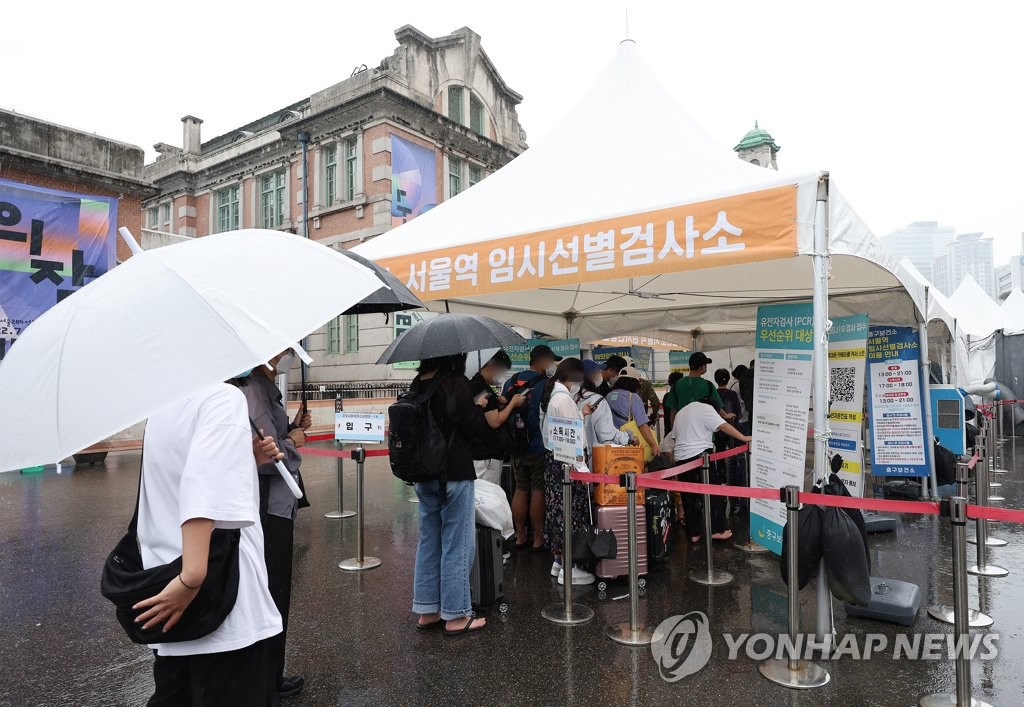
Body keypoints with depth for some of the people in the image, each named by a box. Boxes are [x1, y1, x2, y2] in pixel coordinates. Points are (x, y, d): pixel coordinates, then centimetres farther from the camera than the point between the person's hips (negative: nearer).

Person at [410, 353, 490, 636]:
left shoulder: (417, 384, 5)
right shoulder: (455, 382, -16)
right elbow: (473, 427, -17)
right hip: (454, 474, -7)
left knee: (429, 542, 16)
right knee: (457, 544, 4)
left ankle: (427, 611, 26)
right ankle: (456, 616, 14)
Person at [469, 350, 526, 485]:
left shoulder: (473, 383, 14)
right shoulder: (484, 388, -18)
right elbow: (495, 422, -19)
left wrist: (497, 403, 9)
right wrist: (513, 403, -7)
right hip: (486, 456, -10)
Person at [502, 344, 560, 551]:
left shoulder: (511, 382, 7)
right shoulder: (546, 384, -12)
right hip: (540, 447, -5)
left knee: (520, 490, 13)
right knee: (538, 491, 2)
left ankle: (520, 536, 20)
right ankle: (538, 539, 10)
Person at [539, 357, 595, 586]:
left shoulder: (550, 395, 13)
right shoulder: (564, 399, -17)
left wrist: (579, 414, 17)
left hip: (552, 457, 10)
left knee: (556, 509, 14)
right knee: (570, 510, -4)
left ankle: (558, 561, 24)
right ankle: (568, 568, 3)